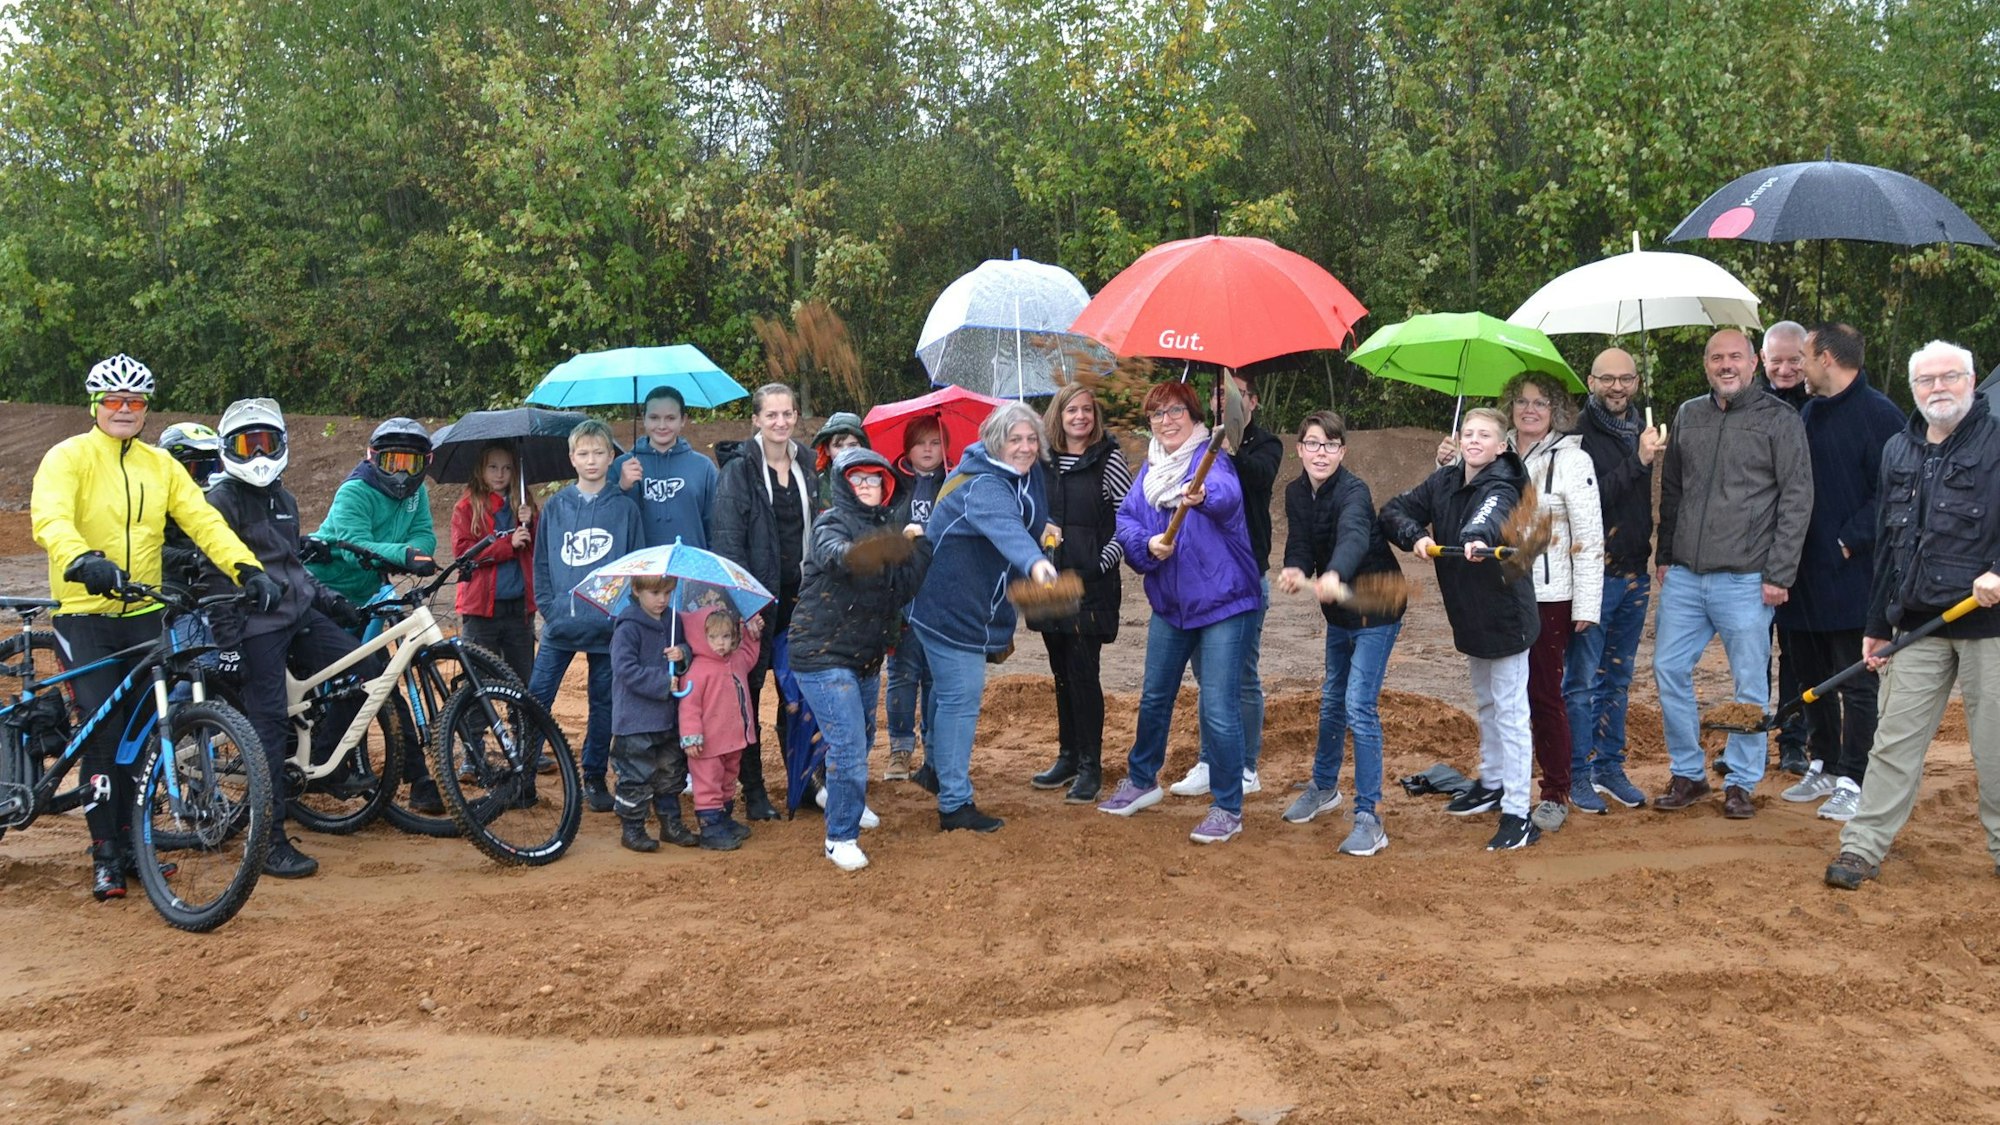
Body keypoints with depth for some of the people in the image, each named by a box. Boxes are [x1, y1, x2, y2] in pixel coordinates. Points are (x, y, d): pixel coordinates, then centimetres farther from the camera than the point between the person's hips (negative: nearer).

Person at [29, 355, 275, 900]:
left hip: (144, 614, 4)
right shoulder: (68, 457, -4)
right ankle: (105, 855, 0)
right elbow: (50, 518, -22)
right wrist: (82, 561, -42)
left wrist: (248, 568, -14)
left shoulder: (160, 465, 11)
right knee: (105, 730, -10)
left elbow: (205, 521, 1)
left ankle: (132, 839, 21)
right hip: (84, 615, -4)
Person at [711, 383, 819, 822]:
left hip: (798, 593, 5)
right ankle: (753, 789, 9)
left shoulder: (804, 466, 11)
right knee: (749, 688, 1)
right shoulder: (739, 469, -8)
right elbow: (726, 539, -12)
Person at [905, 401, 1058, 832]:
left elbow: (1030, 523, 19)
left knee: (950, 690, 26)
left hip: (976, 605, 10)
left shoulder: (1026, 475, 3)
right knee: (961, 698, -8)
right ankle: (955, 804, 0)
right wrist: (1033, 562, -65)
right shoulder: (982, 486, -28)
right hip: (951, 606, -10)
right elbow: (1005, 528, -49)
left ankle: (935, 766, 46)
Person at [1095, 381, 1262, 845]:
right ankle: (1141, 781, 40)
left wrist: (1203, 495, -58)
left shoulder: (1210, 457, -13)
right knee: (1154, 697, 19)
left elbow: (1227, 493, -35)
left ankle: (1228, 810, 7)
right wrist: (1147, 544, -18)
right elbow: (1125, 519, 2)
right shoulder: (1149, 469, 8)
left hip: (1222, 602, -7)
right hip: (1168, 603, 7)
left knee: (1219, 709, -8)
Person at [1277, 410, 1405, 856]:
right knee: (1332, 700, 21)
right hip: (1339, 610, 7)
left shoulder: (1353, 492, -25)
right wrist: (1296, 571, -32)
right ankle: (1324, 788, 42)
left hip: (1376, 609, -7)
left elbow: (1354, 538, -45)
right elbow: (1300, 546, -7)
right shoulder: (1297, 492, -3)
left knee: (1359, 707, -13)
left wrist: (1333, 576, -66)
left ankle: (1369, 819, -5)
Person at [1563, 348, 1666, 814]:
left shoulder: (1639, 430, 10)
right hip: (1593, 574, -7)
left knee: (1617, 678, 14)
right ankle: (1579, 776, 9)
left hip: (1633, 574, 7)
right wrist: (1637, 461, -27)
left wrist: (1647, 555, 14)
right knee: (1582, 679, 0)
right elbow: (1590, 499, -23)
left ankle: (1609, 766, 25)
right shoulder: (1579, 434, -12)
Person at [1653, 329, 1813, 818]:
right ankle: (1687, 774, 18)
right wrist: (1664, 555, 13)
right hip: (1683, 576, 5)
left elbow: (1797, 499, -5)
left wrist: (1780, 574, -10)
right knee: (1669, 669, 5)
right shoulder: (1688, 416, 12)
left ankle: (1740, 782, 15)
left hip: (1745, 580, -4)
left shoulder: (1779, 419, -2)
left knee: (1750, 684, 3)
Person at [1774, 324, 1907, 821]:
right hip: (1804, 572, 8)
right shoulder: (1807, 413, 13)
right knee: (1813, 678, 15)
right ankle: (1823, 766, 28)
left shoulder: (1878, 414, -10)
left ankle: (1853, 781, 7)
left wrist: (1849, 542, -18)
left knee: (1857, 683, 0)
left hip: (1851, 575, -8)